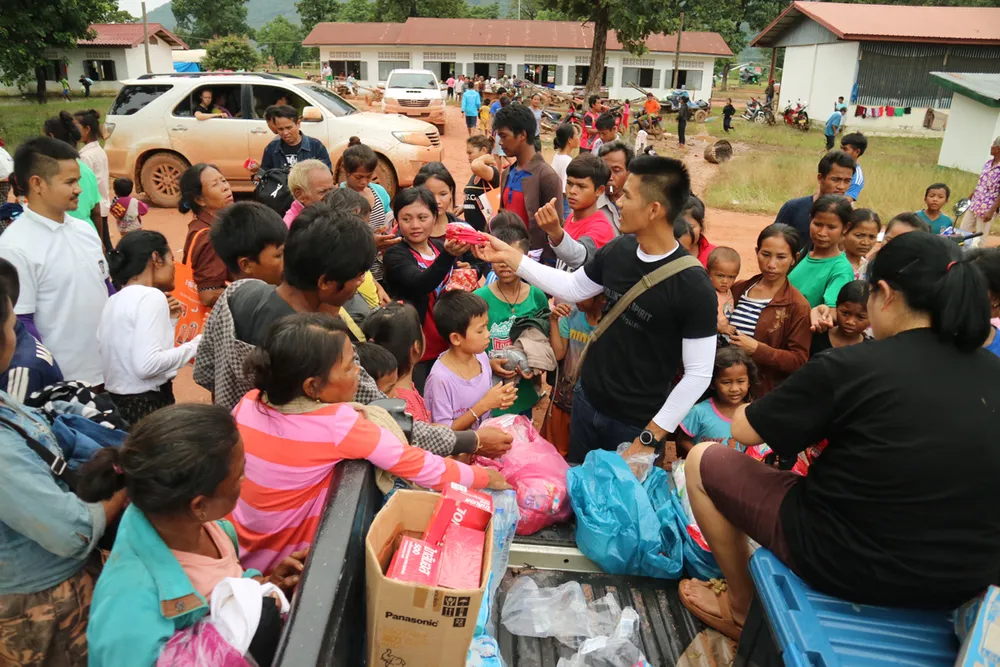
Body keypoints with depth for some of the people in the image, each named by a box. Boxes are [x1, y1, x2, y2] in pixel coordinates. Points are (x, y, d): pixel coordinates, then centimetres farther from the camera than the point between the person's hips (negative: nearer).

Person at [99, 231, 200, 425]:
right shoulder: (151, 296, -14)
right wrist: (195, 345, -13)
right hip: (148, 405, -9)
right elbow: (146, 364, -23)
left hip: (118, 402, 9)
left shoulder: (114, 300, 13)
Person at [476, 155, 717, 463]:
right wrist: (510, 256, 6)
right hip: (586, 400, 6)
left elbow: (699, 375, -19)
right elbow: (572, 288, 11)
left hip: (637, 423, -5)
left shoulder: (693, 287, -22)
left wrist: (650, 438, -18)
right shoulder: (617, 250, -5)